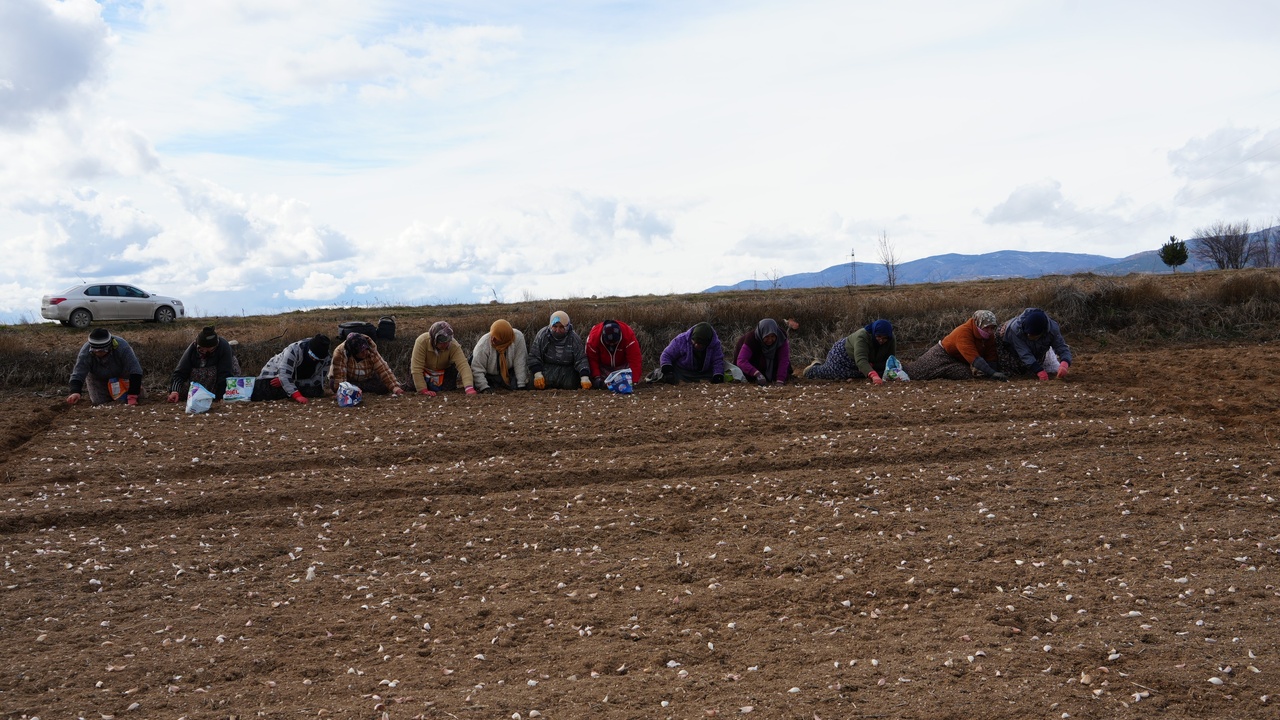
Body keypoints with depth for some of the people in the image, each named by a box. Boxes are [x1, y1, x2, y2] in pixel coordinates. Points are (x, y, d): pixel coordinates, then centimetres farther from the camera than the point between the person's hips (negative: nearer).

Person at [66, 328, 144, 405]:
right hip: (97, 378, 1)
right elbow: (78, 374, -38)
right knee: (99, 402, -3)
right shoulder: (85, 352, -35)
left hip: (121, 375, -1)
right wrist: (75, 392, -59)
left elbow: (135, 371, -39)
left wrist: (132, 398, -44)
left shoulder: (122, 346, -39)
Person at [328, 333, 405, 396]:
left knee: (384, 386, -24)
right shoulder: (340, 353, -32)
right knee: (333, 384, -35)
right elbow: (339, 376, -34)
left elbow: (383, 369, -29)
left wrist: (395, 387, -41)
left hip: (367, 380, 2)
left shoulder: (371, 352, -24)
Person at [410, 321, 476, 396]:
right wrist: (424, 390, -38)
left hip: (445, 370, 1)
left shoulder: (453, 345, -31)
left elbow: (463, 365, -40)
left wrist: (469, 387, -54)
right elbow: (416, 368, -34)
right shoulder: (422, 341, -35)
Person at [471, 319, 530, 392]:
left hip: (509, 371, 1)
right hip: (489, 374, -1)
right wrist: (484, 388, -33)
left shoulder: (518, 337, -29)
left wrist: (521, 385, -21)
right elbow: (477, 369, -24)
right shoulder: (483, 345, -30)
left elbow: (520, 362, -23)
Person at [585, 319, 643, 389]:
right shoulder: (594, 336, -33)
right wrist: (596, 377, -34)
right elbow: (592, 359, -22)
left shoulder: (628, 335, -35)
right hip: (603, 366, 0)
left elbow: (634, 359, -34)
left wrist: (633, 381, -39)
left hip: (623, 364, 0)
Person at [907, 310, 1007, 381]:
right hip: (943, 355, -7)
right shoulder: (963, 332, -38)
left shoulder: (990, 335, -12)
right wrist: (993, 373, -54)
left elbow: (991, 358, -9)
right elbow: (974, 358, -47)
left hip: (961, 361, 7)